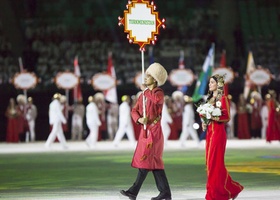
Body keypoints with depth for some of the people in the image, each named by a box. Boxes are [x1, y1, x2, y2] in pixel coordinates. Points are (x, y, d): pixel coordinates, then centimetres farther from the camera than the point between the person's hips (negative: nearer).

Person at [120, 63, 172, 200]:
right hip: (145, 130, 8)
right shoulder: (144, 94, 14)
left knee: (146, 159, -10)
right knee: (154, 162, 7)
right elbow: (134, 110, 10)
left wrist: (146, 90, -16)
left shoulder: (159, 92, -7)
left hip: (154, 130, -8)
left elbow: (157, 100, -32)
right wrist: (139, 119, -12)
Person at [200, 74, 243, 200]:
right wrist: (205, 123, 4)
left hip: (218, 132, -8)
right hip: (210, 132, 8)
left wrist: (212, 117, -19)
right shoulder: (210, 98, 16)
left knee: (216, 161, -9)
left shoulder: (223, 99, -7)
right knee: (209, 161, 6)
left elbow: (226, 117, -12)